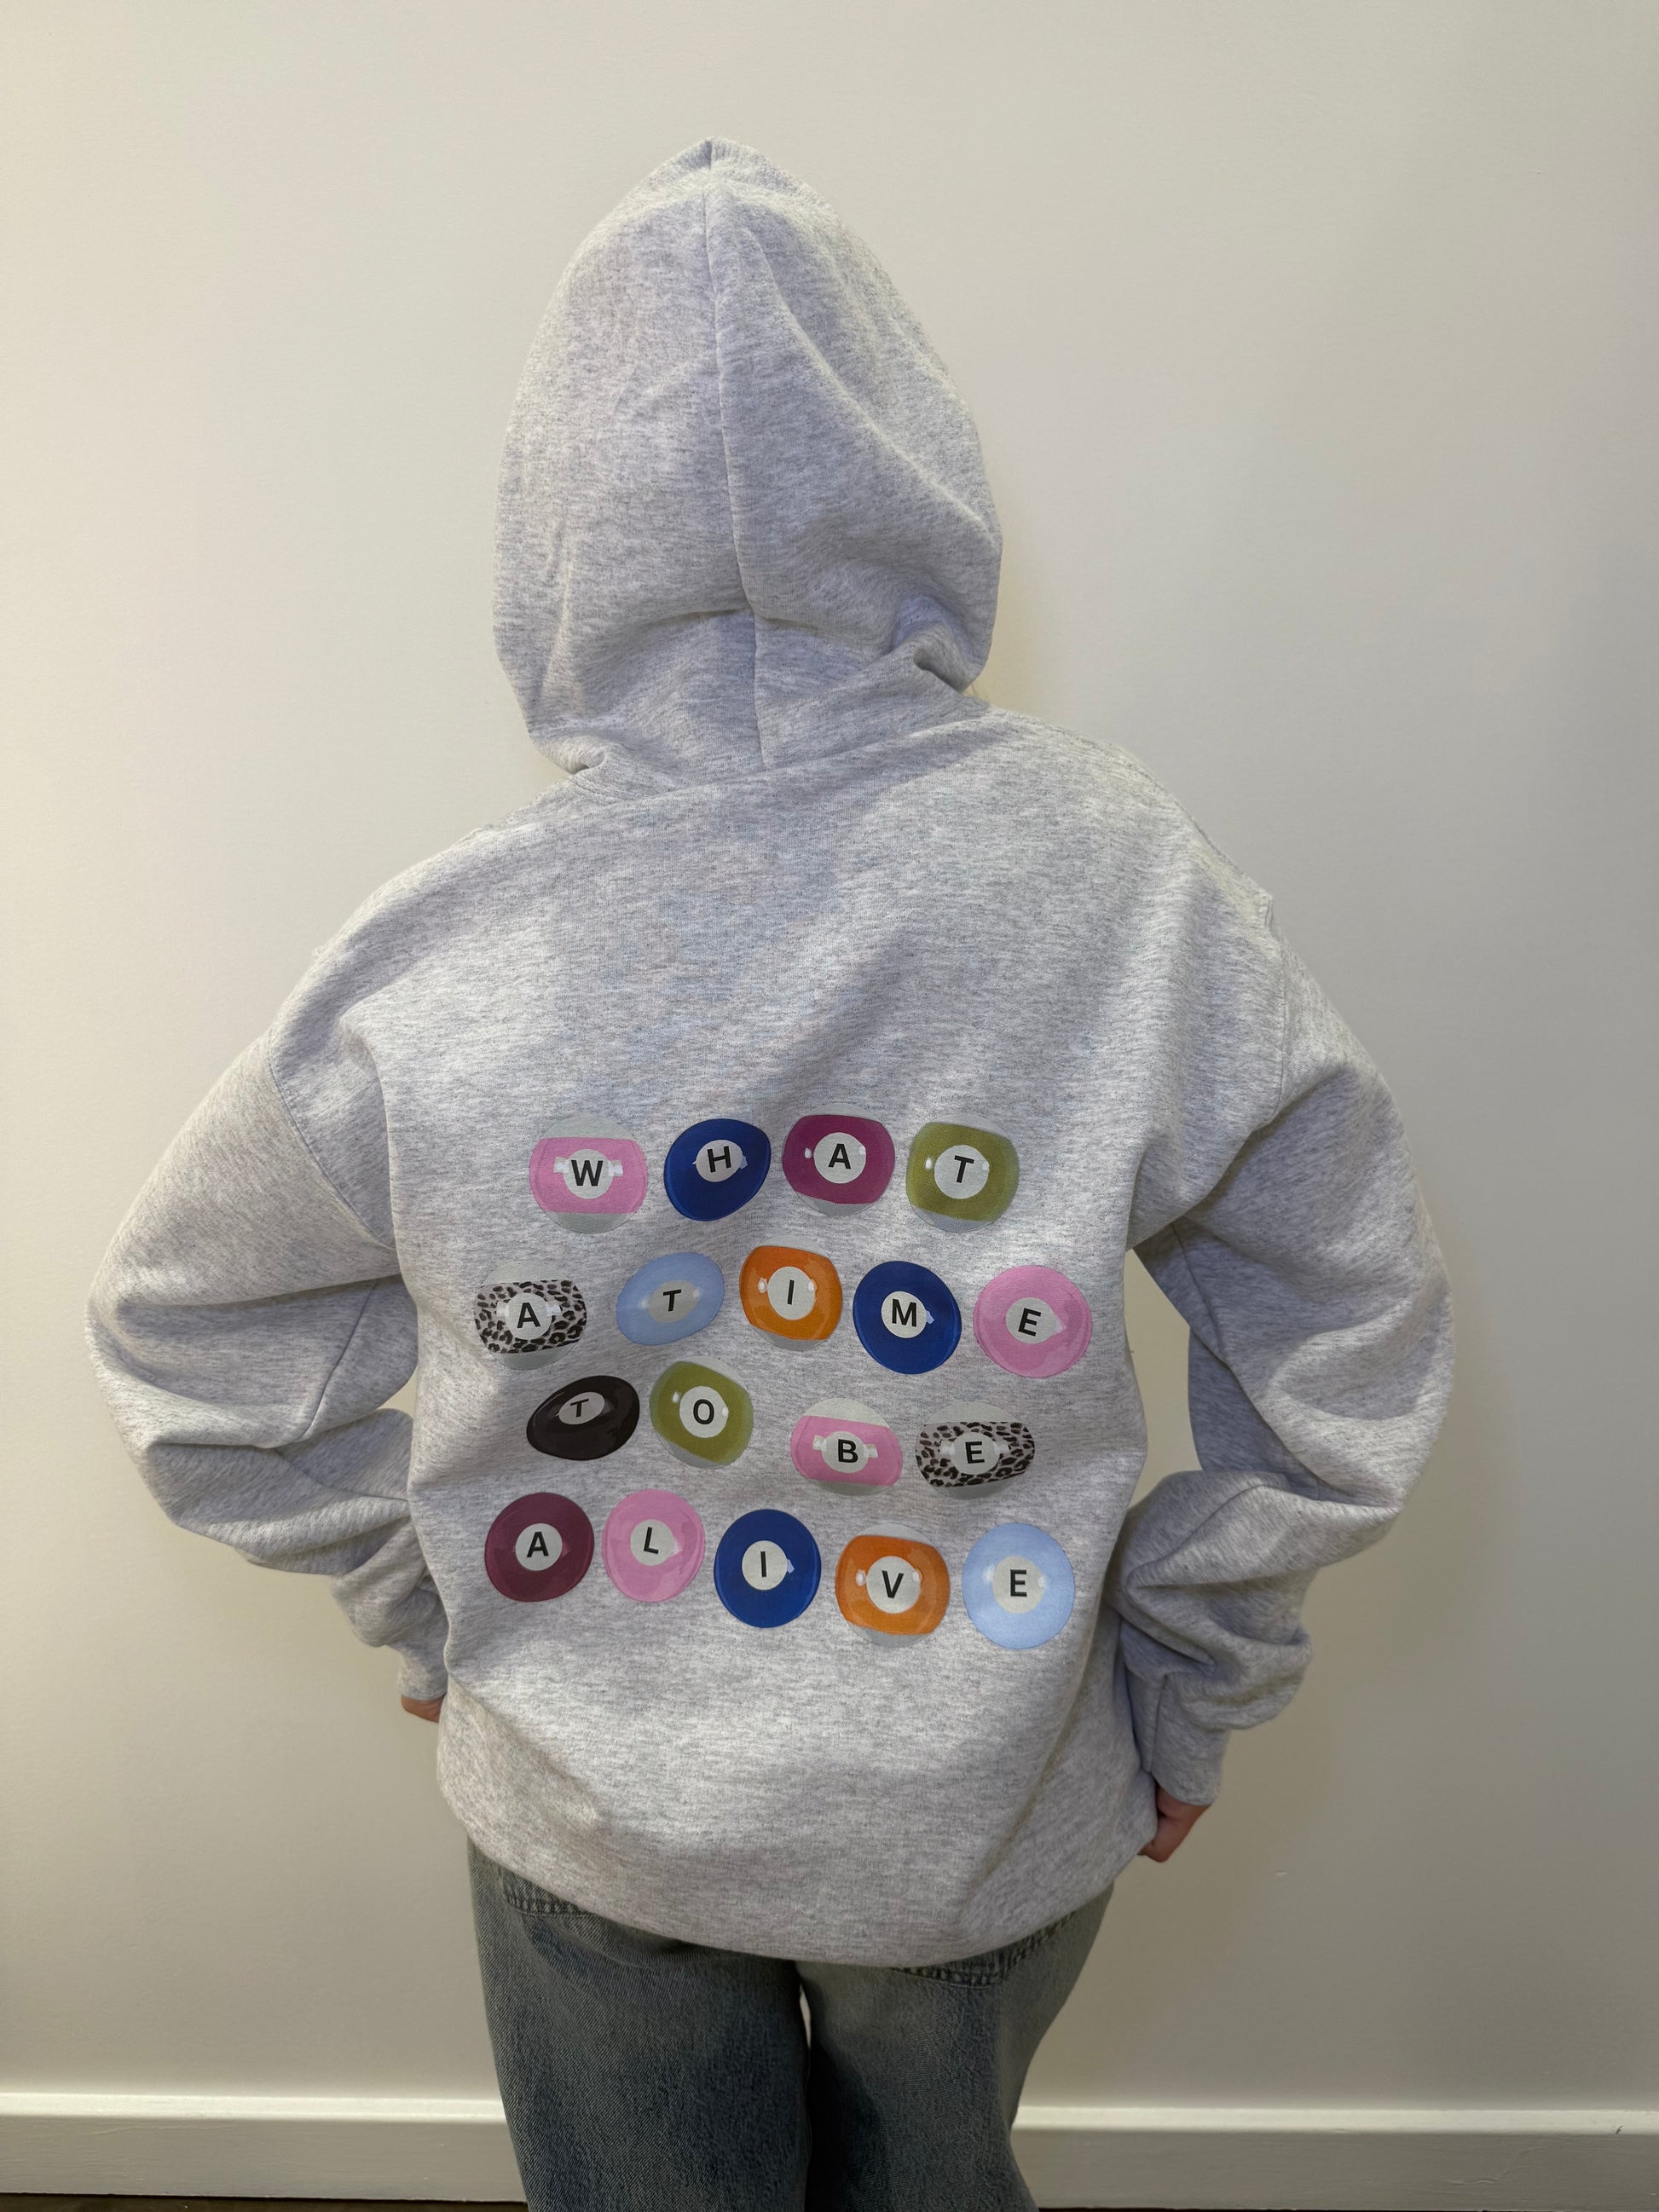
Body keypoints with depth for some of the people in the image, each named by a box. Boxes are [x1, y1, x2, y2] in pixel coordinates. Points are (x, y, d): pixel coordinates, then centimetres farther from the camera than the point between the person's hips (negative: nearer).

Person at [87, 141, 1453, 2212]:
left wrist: (429, 1608, 6)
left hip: (586, 1810, 0)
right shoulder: (1131, 880, -22)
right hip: (999, 1808, 1)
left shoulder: (434, 959, -22)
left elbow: (191, 1342, -7)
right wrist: (1188, 1686, 2)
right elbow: (1351, 1339, -11)